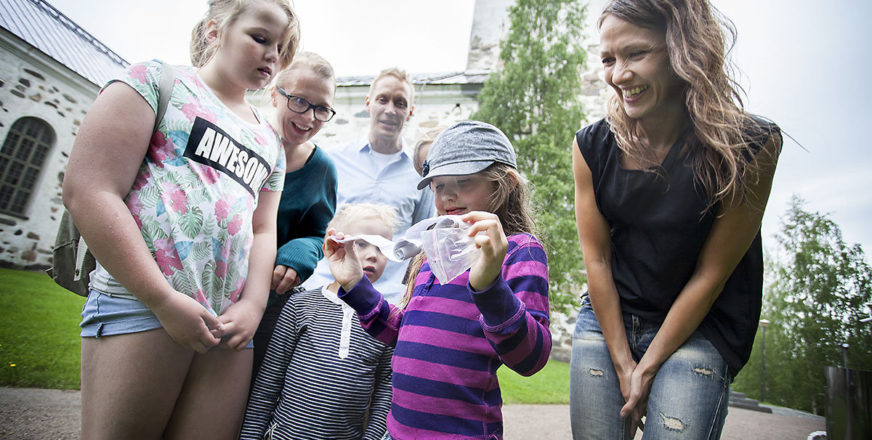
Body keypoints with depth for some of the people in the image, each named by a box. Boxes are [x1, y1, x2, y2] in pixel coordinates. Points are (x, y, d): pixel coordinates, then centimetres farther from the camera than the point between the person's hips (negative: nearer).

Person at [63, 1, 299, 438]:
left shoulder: (269, 140, 19)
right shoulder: (156, 80, 4)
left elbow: (263, 230, 15)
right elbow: (88, 191, -7)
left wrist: (253, 306, -3)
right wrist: (164, 299, -13)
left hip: (228, 322, 5)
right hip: (141, 301, -5)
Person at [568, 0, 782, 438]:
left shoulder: (750, 146, -15)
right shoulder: (592, 146, -9)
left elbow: (710, 274, -12)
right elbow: (596, 259, -7)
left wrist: (649, 367, -10)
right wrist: (623, 363, -7)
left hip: (697, 329, -1)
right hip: (607, 318, 2)